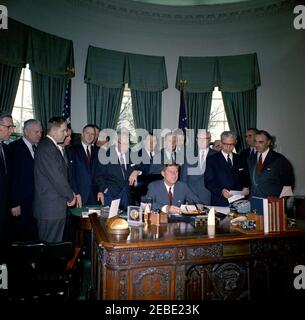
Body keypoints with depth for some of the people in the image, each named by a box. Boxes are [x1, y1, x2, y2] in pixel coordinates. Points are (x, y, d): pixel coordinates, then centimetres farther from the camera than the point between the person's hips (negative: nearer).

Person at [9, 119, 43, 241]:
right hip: (21, 205, -5)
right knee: (20, 240, 6)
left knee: (34, 238, 10)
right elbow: (12, 177, -11)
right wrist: (14, 204, -13)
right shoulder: (14, 147, -7)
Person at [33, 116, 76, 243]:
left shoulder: (50, 146, 14)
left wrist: (69, 193, 7)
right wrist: (70, 196, -8)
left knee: (52, 243, 17)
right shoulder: (47, 147, -17)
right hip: (51, 208, -10)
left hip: (52, 206, 10)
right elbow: (56, 177, -20)